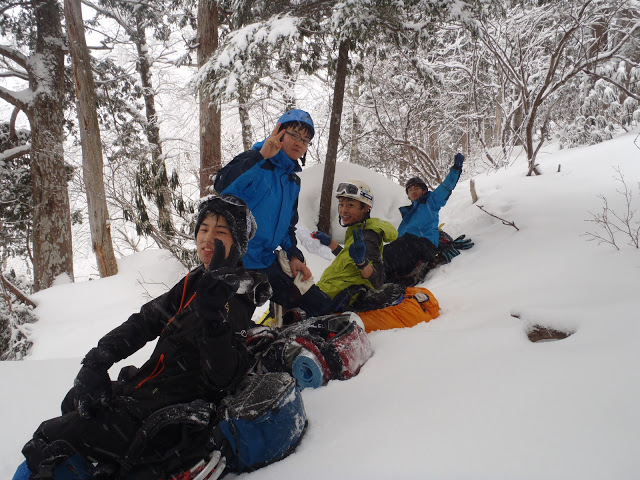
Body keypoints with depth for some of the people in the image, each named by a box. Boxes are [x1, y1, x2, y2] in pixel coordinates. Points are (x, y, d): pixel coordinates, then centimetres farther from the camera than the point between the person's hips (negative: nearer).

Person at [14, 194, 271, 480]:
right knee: (75, 401, 30)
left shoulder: (236, 301, -21)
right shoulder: (195, 282, 4)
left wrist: (213, 313, -43)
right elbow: (146, 320, 8)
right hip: (146, 385, 9)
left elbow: (223, 378, -30)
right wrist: (96, 362, -2)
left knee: (50, 441, -8)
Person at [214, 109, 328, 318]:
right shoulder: (253, 162, -9)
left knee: (315, 304, 7)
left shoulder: (293, 181, 14)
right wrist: (261, 156, -34)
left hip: (268, 262, 7)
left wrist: (293, 255, 7)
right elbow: (223, 187, -30)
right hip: (237, 262, -7)